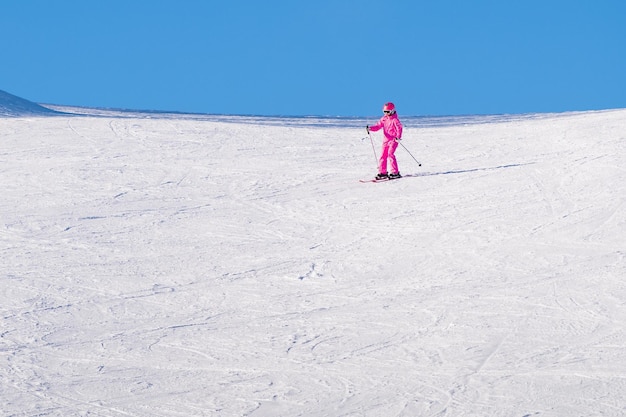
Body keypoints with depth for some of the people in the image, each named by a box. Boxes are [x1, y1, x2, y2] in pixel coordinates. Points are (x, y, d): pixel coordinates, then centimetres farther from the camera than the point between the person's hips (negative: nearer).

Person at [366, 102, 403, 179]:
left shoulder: (395, 120, -10)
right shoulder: (383, 119, 10)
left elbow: (399, 129, -18)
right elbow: (378, 126, 5)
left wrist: (398, 137, -35)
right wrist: (370, 128, -12)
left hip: (393, 140, -7)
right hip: (386, 140, 7)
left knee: (390, 154, -19)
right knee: (383, 155, 7)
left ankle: (395, 172, -16)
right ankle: (383, 172, 17)